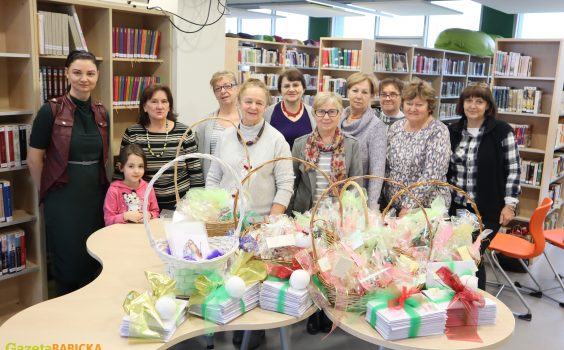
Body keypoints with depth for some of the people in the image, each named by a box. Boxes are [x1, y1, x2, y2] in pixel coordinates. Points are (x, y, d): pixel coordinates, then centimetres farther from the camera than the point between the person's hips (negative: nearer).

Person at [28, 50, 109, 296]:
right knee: (69, 262, 7)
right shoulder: (51, 111, -9)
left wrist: (102, 186, 13)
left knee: (95, 261, 13)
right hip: (63, 199, -4)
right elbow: (34, 159, -5)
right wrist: (48, 193, 1)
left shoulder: (101, 113, 6)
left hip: (96, 196, 5)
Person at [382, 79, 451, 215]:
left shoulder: (438, 132, -12)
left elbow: (432, 175, -20)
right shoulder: (395, 127, 4)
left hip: (427, 207, -4)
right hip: (392, 205, 5)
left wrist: (409, 205, -23)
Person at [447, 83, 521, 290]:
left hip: (487, 210, -4)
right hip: (455, 207, 4)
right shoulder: (453, 131, 6)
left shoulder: (502, 131, -8)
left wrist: (510, 204, -10)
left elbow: (514, 169, -6)